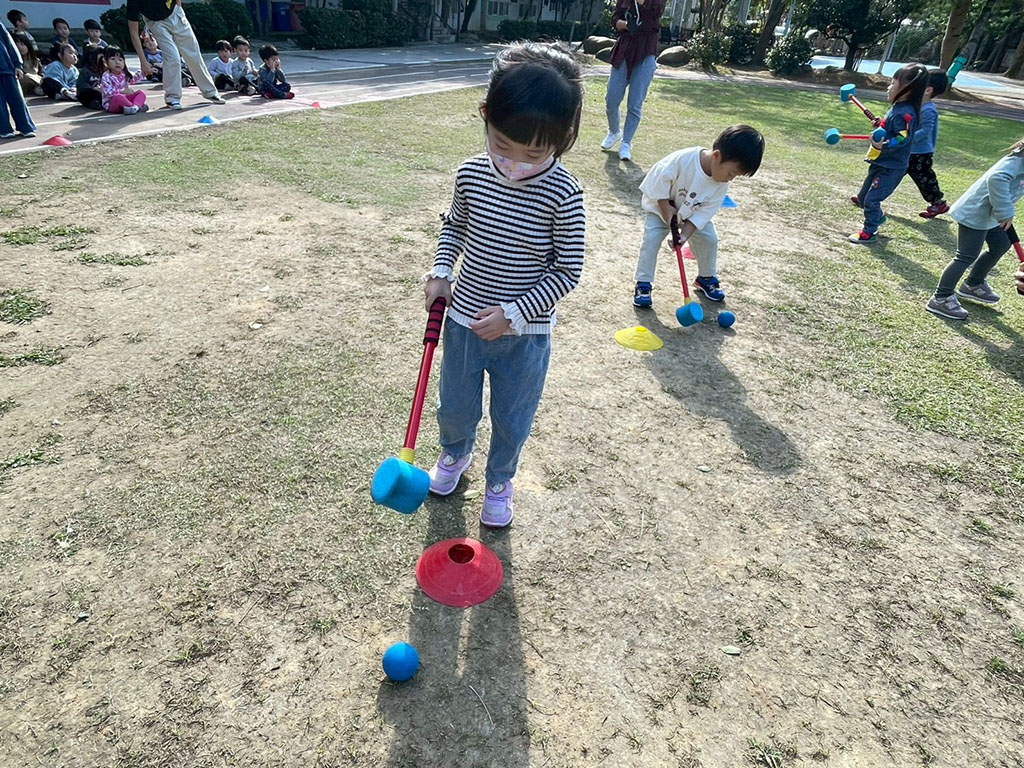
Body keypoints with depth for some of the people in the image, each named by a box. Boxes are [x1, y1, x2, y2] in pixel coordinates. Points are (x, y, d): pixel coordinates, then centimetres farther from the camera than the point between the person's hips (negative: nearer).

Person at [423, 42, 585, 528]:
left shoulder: (563, 194, -19)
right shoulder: (471, 174, -9)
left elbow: (567, 272, -14)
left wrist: (513, 312, -19)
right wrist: (441, 272, -3)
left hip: (525, 333, -2)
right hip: (465, 320, 3)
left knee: (512, 420, 15)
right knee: (455, 408, 21)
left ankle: (499, 481, 44)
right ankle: (455, 454, 54)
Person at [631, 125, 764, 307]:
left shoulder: (722, 184, -23)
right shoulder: (683, 159, -39)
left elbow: (704, 212, -19)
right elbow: (658, 179, -28)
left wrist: (685, 234, -29)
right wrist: (666, 207, -26)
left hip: (694, 213, 4)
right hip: (661, 206, -4)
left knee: (710, 239, -3)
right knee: (651, 238, -18)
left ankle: (707, 278, 19)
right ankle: (643, 284, -8)